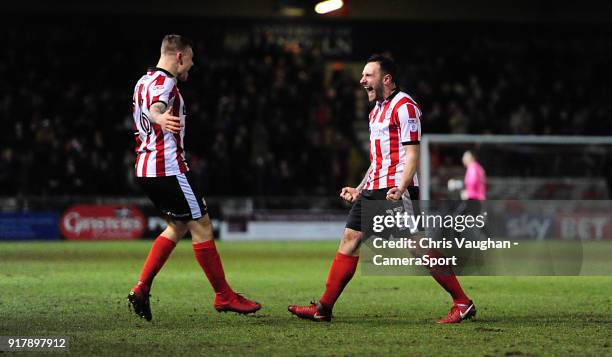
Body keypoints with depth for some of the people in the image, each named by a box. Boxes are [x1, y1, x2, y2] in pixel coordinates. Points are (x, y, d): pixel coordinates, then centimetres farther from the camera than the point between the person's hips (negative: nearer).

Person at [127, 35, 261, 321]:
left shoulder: (144, 82, 16)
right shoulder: (164, 82, -14)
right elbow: (155, 107, -37)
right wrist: (161, 119, -59)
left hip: (145, 169, 10)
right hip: (168, 168, -10)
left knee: (178, 227, 18)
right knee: (202, 227, -2)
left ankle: (141, 289, 8)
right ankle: (224, 296, 3)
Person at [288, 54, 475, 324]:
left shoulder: (404, 106, -9)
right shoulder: (376, 110, 19)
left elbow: (412, 154, -15)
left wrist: (400, 188, -26)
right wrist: (359, 190, 24)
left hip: (396, 190, -9)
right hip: (373, 189, 9)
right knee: (349, 239, 3)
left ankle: (462, 303, -5)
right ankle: (324, 308, 4)